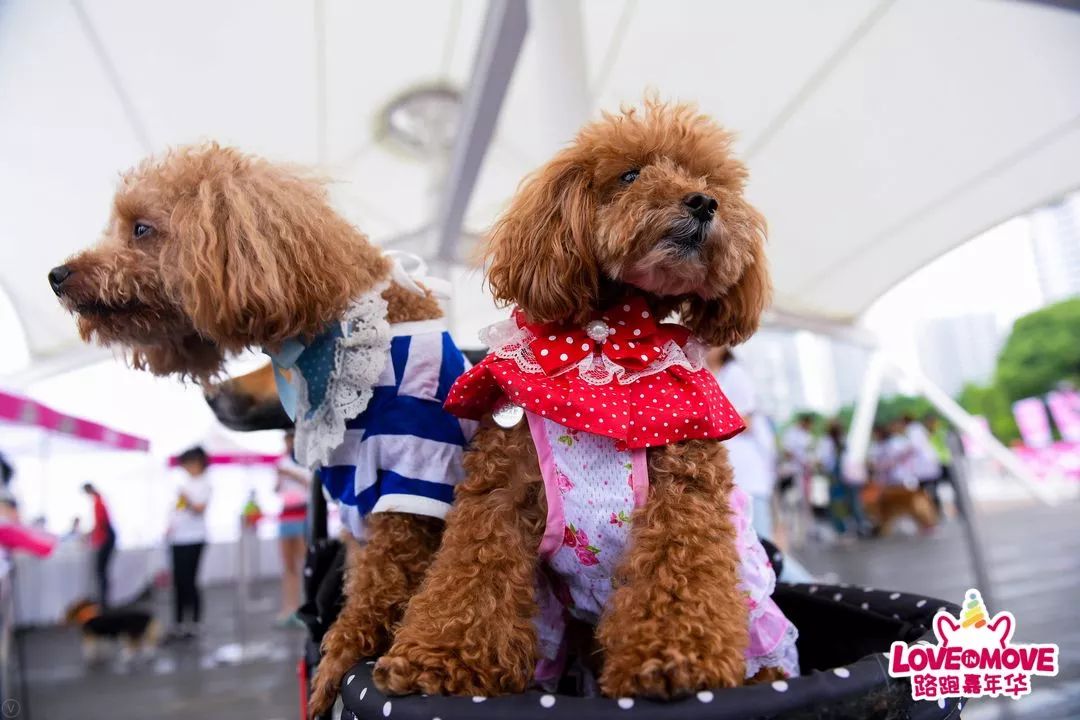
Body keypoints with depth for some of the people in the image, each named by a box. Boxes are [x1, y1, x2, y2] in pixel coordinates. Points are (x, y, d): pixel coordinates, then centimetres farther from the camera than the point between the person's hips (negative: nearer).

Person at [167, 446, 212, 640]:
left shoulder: (204, 484, -5)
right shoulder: (186, 482, 17)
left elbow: (200, 509, -15)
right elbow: (177, 508, 22)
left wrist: (188, 501, -33)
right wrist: (170, 525, 8)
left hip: (193, 539, -7)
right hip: (178, 539, 7)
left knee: (189, 581, -6)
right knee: (179, 582, 8)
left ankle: (194, 624, 2)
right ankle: (179, 623, 14)